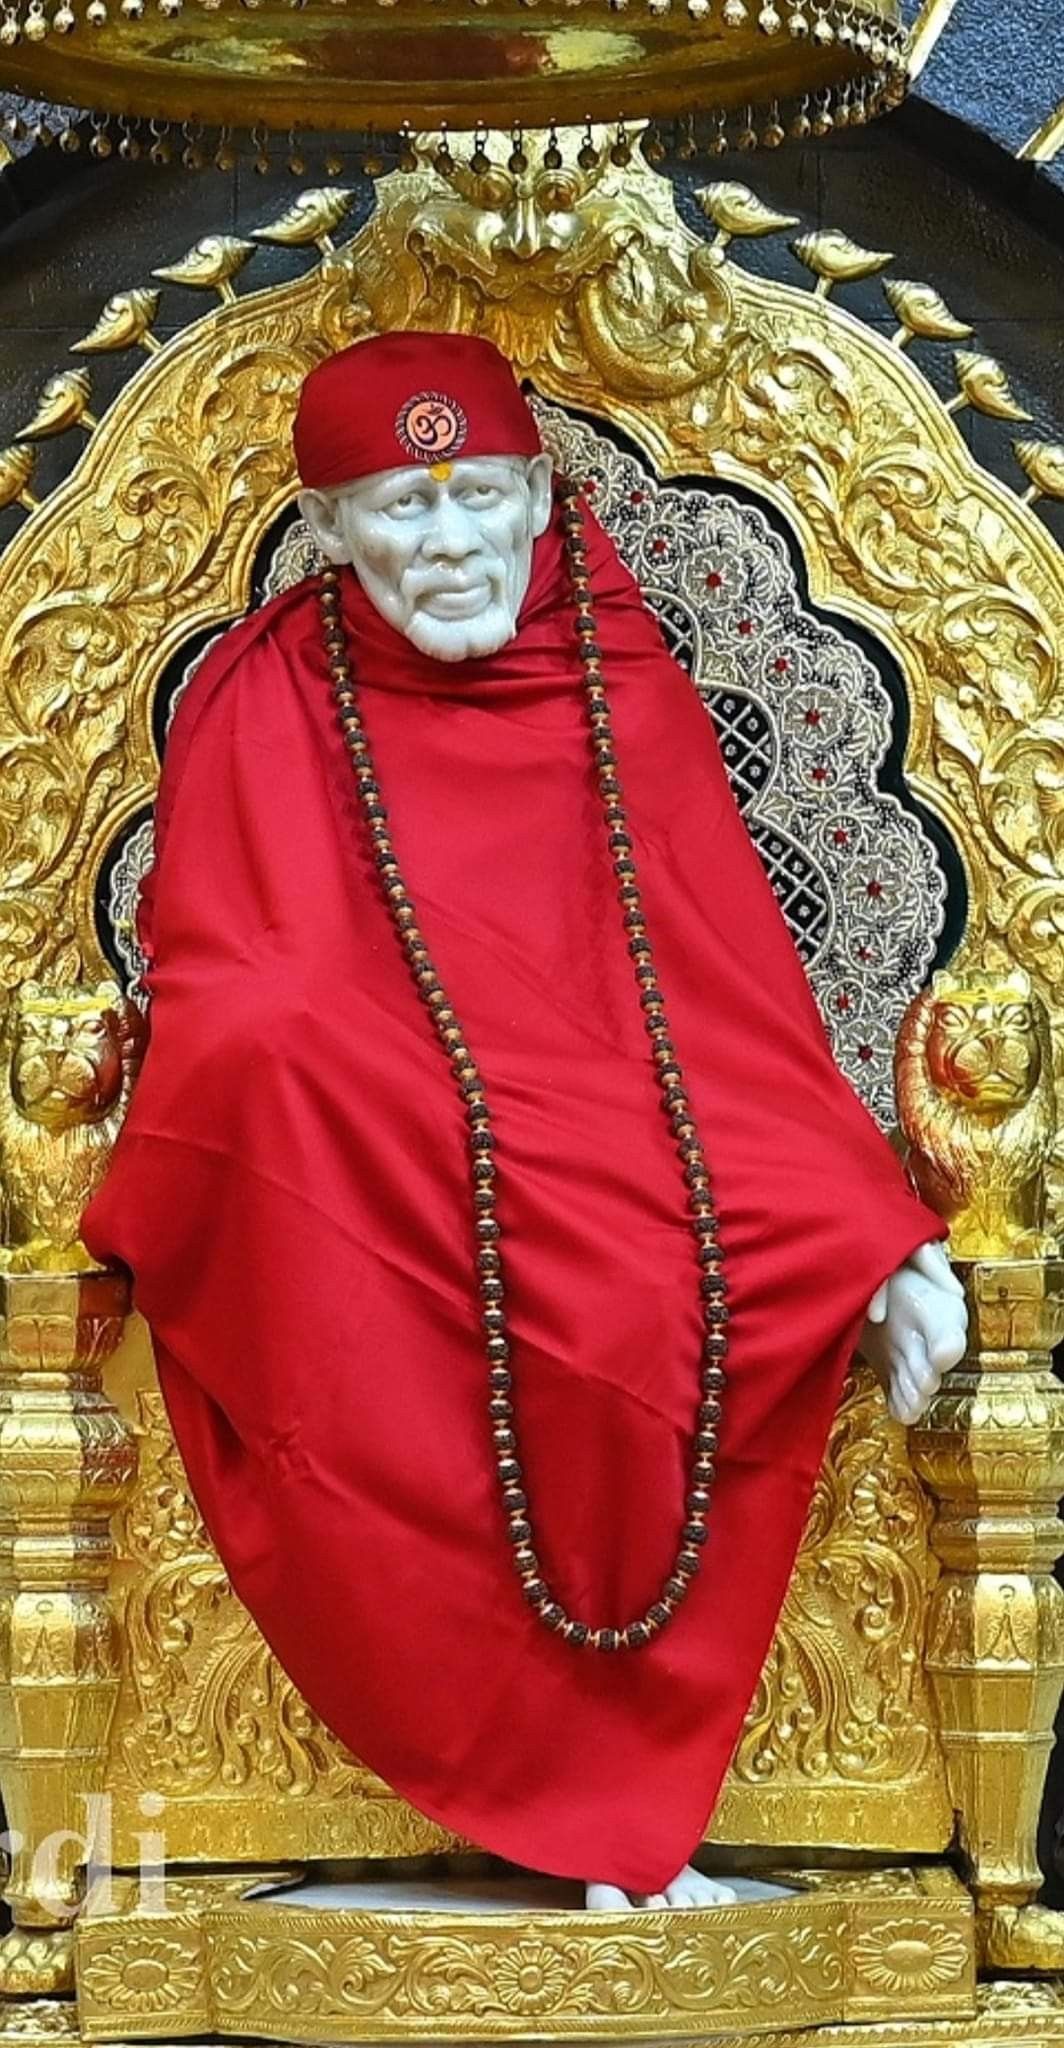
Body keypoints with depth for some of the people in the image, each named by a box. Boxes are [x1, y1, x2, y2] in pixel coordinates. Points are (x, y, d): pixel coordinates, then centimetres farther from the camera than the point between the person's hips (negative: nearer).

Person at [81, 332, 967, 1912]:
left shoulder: (627, 693, 9)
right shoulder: (264, 704, 6)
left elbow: (741, 998, 5)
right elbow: (221, 993, 0)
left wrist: (881, 1238, -5)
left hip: (605, 1140, 1)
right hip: (346, 1184, 0)